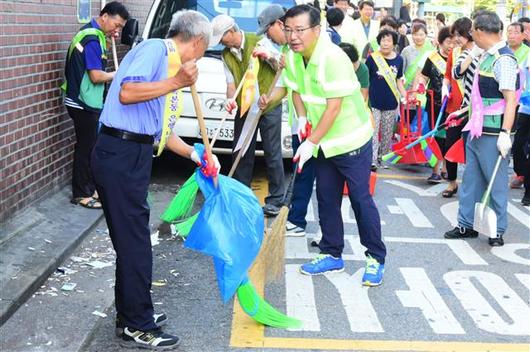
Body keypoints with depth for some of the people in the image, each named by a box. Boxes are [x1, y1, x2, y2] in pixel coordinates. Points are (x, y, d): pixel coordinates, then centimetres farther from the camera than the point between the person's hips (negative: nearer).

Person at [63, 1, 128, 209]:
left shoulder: (93, 33, 11)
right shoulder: (92, 39, -20)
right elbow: (96, 76, -23)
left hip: (86, 103, 10)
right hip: (84, 104, -10)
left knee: (89, 146, 16)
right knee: (86, 148, -1)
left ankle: (89, 188, 26)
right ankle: (81, 194, 8)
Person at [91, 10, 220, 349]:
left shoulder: (172, 67, 19)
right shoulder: (156, 49, -8)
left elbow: (162, 130, 22)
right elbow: (127, 93, -23)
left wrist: (195, 154, 21)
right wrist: (176, 84, -22)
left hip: (134, 155, 10)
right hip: (120, 154, -10)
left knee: (132, 239, 17)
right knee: (134, 241, -3)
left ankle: (131, 314, 30)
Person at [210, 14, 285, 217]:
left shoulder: (258, 42, -9)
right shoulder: (226, 55, 6)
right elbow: (231, 84, 4)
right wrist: (230, 99, -17)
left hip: (269, 107, -5)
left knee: (273, 154, -2)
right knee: (241, 153, 9)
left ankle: (275, 200, 7)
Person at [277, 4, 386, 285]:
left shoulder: (333, 58, -25)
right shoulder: (292, 57, -3)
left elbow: (334, 107, -25)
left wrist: (310, 143, -22)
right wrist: (302, 119, -6)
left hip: (351, 140, -7)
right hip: (323, 142, 7)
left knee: (360, 199, -2)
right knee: (326, 199, 12)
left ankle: (376, 259, 11)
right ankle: (331, 255, 25)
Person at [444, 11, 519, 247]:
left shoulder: (503, 59, -17)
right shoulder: (487, 55, 10)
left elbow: (510, 99, -22)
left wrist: (505, 134, -25)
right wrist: (468, 110, 26)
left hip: (493, 134, -9)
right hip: (478, 129, 9)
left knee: (496, 182, 3)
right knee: (471, 179, 14)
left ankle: (498, 230, 17)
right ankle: (466, 225, 25)